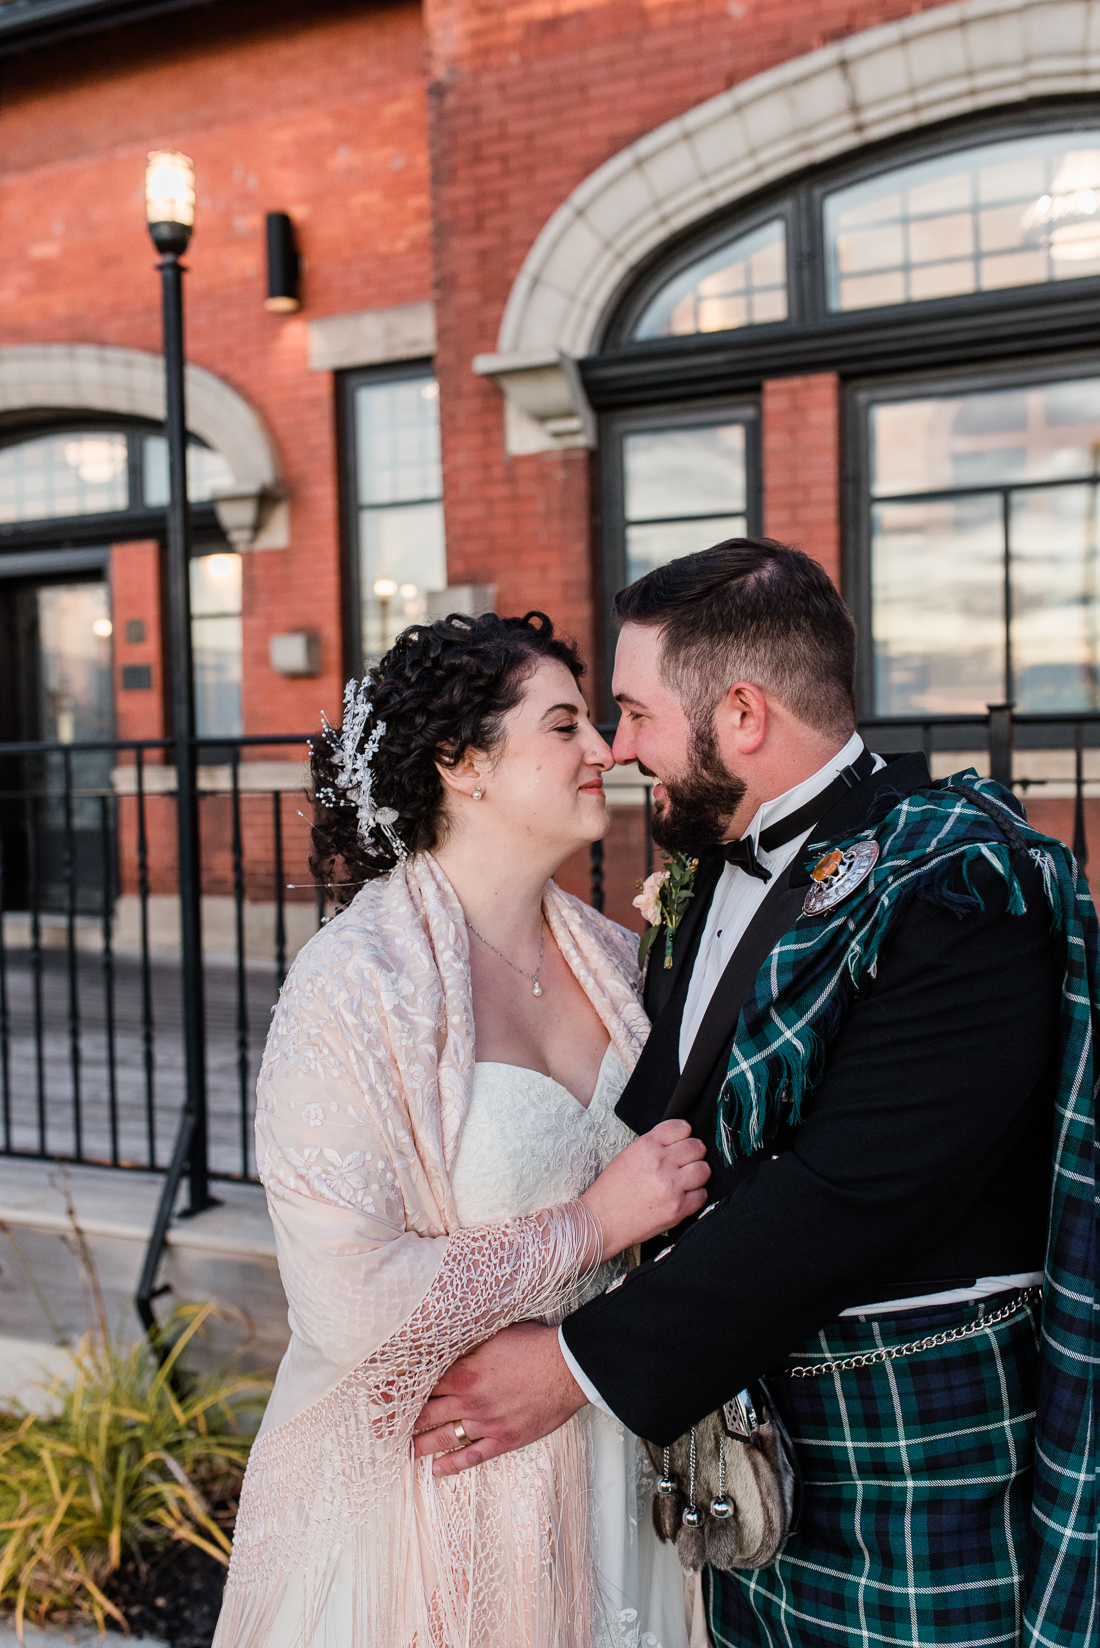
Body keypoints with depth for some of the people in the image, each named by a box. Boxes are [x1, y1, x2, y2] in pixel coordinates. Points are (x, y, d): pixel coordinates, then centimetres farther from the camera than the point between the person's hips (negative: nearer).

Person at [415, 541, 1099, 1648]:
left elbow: (849, 1195, -26)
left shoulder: (959, 889, -20)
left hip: (916, 1461, -7)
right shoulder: (728, 865, 7)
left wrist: (581, 1363, -22)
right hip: (735, 1412, 7)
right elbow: (665, 1126, 12)